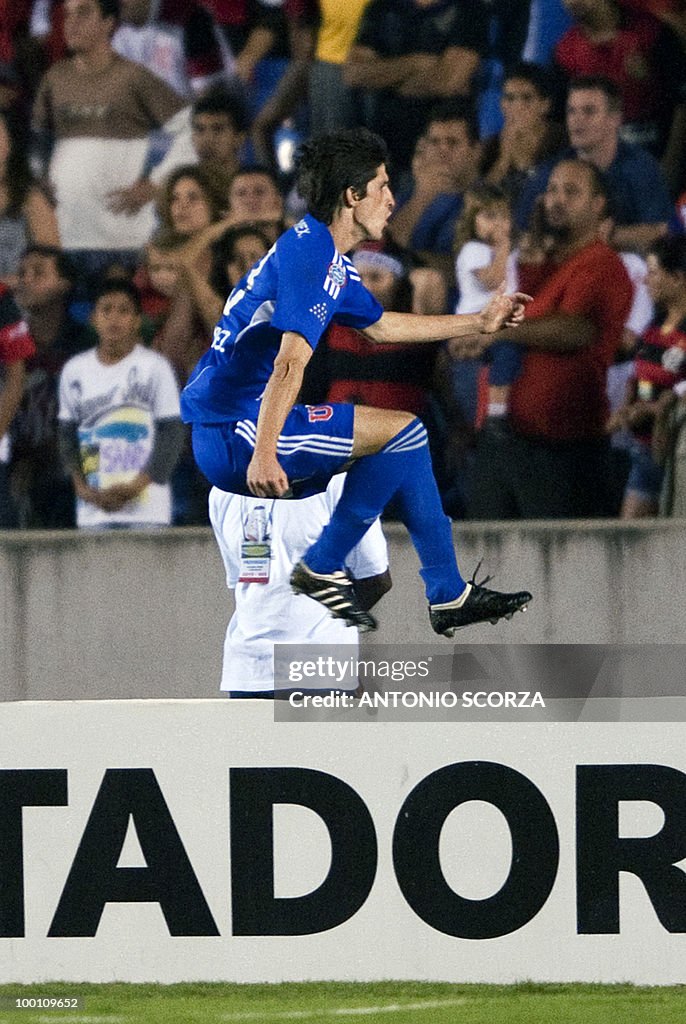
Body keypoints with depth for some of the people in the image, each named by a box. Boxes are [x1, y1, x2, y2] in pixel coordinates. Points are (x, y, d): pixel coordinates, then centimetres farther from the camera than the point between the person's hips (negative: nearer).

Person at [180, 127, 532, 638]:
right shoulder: (311, 256, -15)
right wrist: (263, 454, -35)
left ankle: (449, 595, 20)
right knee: (403, 429, -14)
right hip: (235, 435, -11)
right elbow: (290, 363, -26)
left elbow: (381, 326, 35)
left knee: (403, 441, 18)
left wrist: (480, 323, 41)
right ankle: (323, 567, -7)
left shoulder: (326, 257, 18)